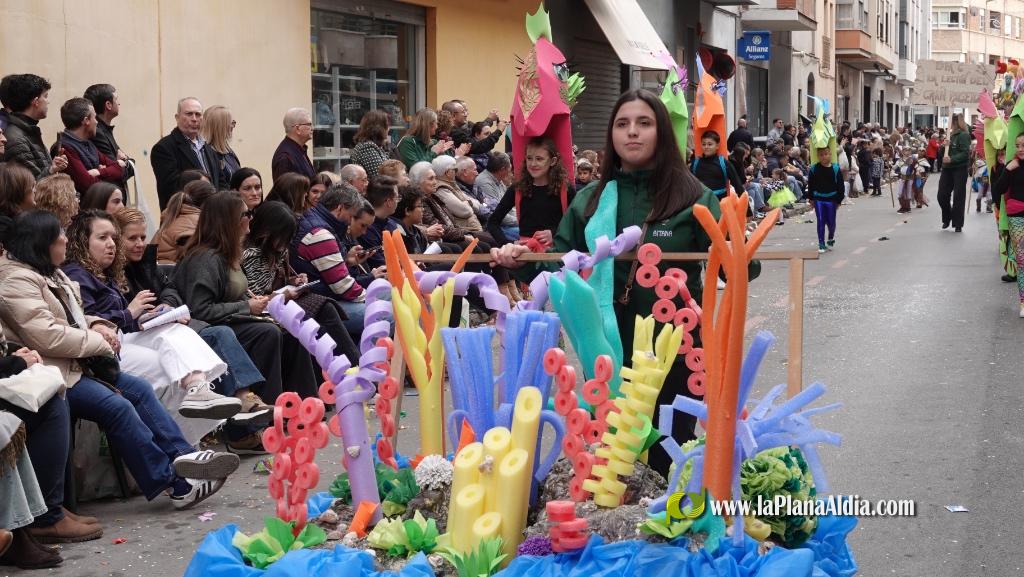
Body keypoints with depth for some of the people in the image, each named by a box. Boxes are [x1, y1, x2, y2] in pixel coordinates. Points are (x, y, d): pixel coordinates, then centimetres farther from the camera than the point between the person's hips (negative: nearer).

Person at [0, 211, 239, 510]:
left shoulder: (51, 274, 17)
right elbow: (46, 336, -27)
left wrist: (98, 326, 5)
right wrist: (99, 341, -15)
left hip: (78, 363, 11)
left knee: (140, 389, -2)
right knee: (117, 406, -22)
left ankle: (181, 454, -9)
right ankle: (172, 483, -19)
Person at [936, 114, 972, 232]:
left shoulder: (963, 135, -9)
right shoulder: (949, 135, 13)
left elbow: (965, 153, -18)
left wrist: (952, 159, -27)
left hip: (959, 169, -7)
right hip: (947, 169, 7)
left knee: (958, 197, -1)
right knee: (942, 195, 4)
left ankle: (958, 224, 7)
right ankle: (947, 219, 25)